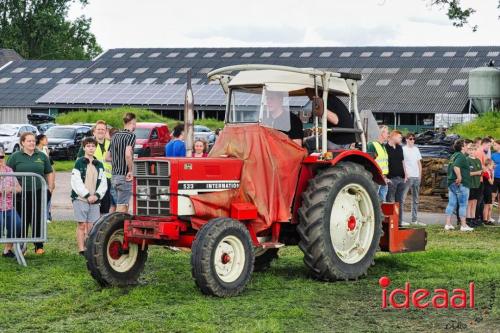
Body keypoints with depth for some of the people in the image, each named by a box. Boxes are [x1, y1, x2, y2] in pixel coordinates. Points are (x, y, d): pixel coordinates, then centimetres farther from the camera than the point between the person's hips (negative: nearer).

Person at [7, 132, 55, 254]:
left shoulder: (42, 156, 9)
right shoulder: (15, 157, 2)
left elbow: (49, 173, 16)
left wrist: (50, 188, 7)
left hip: (39, 193, 2)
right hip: (22, 194, -2)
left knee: (38, 220, 6)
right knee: (23, 221, 2)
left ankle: (39, 246, 15)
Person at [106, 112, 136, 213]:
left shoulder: (115, 136, 14)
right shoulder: (131, 135, -10)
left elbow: (107, 158, 16)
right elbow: (128, 155, -26)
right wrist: (130, 171, -17)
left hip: (114, 175, 8)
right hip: (124, 176, -8)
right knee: (122, 207, -5)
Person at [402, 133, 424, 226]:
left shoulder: (416, 149, 14)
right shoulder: (403, 149, -3)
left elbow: (419, 163, 18)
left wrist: (420, 175, 11)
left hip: (416, 177, 7)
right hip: (407, 176, -7)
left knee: (415, 200, 10)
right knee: (402, 197, -10)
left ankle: (414, 219, 15)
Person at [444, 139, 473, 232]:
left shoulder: (453, 156, 15)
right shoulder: (461, 156, -14)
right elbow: (456, 166, -29)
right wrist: (459, 177, -23)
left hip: (451, 183, 9)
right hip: (461, 184, -9)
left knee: (451, 204, 9)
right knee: (463, 205, -3)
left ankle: (448, 224, 9)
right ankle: (463, 225, -1)